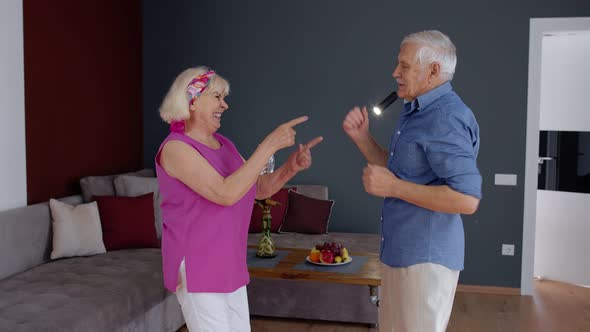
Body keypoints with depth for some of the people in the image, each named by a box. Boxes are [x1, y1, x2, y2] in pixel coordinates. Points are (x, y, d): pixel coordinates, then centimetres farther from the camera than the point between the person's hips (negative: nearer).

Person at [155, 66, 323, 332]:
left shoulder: (222, 143, 9)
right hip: (196, 268, -8)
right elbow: (226, 193, -29)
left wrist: (291, 167, -10)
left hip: (228, 265, 8)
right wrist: (270, 144, -27)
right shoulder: (175, 148, -17)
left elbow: (259, 188, 9)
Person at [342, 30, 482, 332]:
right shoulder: (416, 112, 12)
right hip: (402, 250, 10)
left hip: (426, 255, -10)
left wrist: (393, 188, -23)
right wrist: (361, 137, 5)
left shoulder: (446, 118, -20)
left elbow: (467, 199, -27)